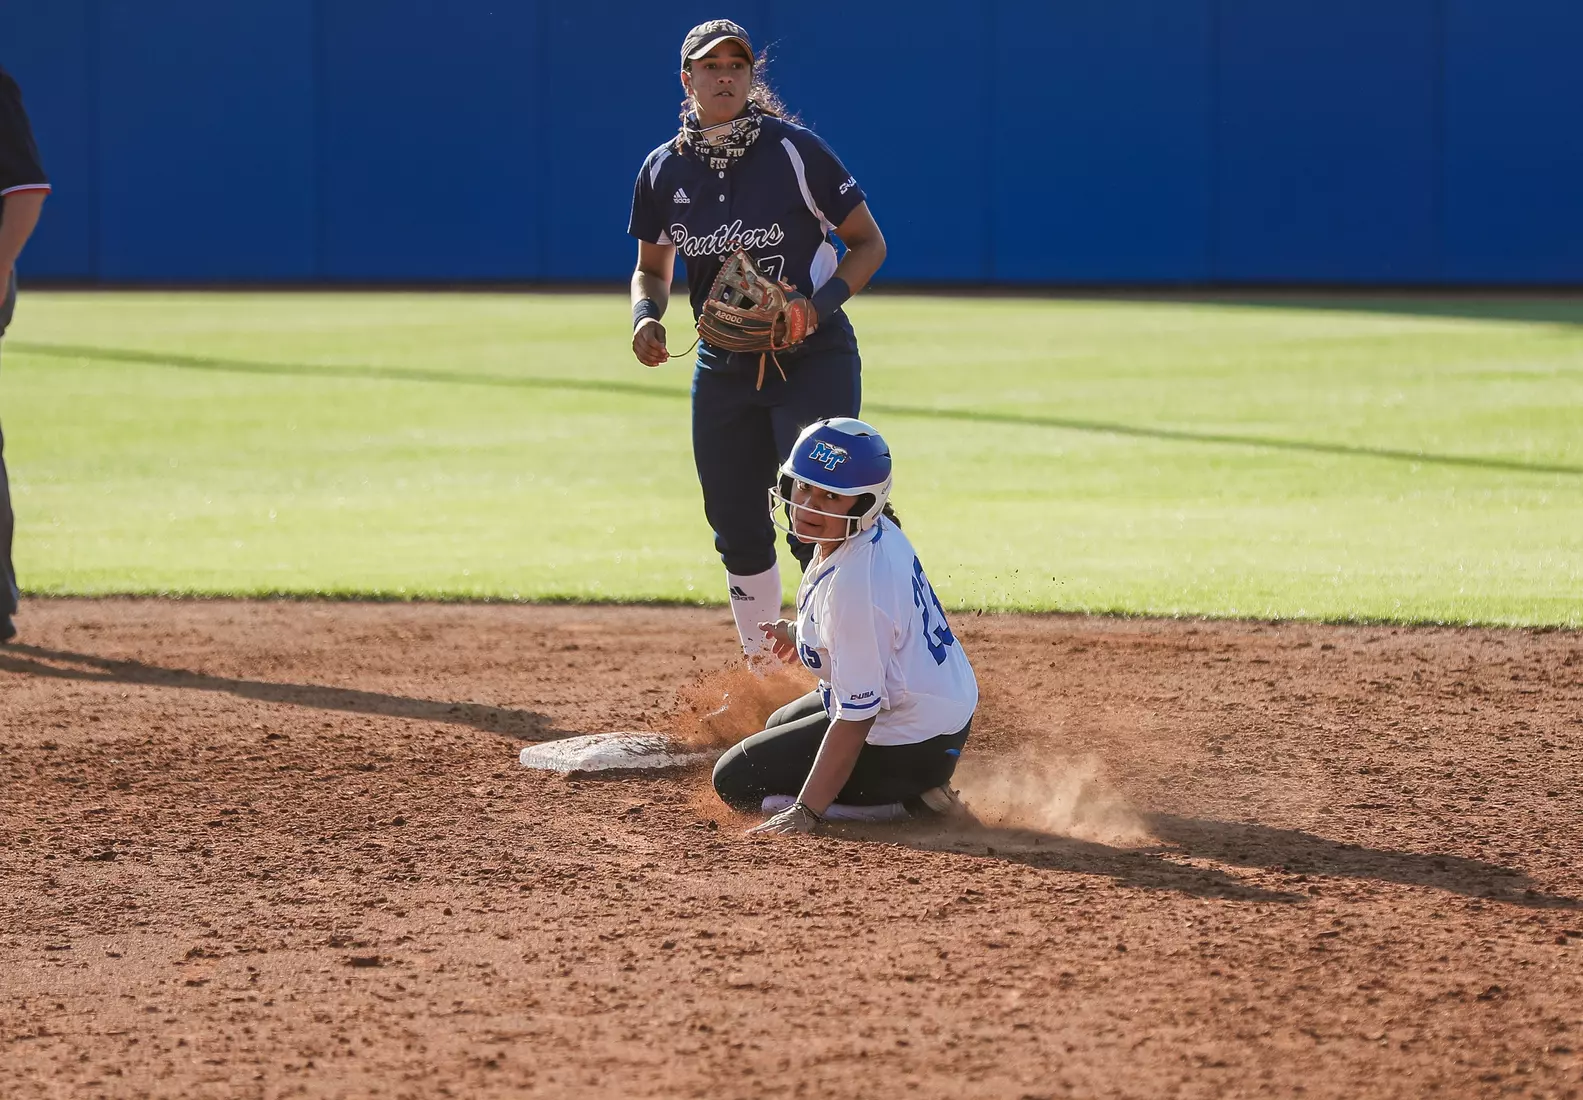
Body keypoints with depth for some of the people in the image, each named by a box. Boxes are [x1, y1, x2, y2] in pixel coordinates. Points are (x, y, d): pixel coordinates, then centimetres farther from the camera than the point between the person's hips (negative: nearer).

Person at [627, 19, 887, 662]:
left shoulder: (793, 151, -13)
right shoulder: (665, 170, -1)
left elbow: (868, 244, -6)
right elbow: (652, 267, 14)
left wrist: (819, 306, -22)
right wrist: (646, 315, -8)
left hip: (814, 358, -5)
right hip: (723, 367, 5)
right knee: (737, 531, 9)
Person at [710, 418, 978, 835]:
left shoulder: (855, 581, -33)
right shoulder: (879, 533, -5)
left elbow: (855, 716, -30)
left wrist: (805, 813, -29)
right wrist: (804, 635, 13)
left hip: (909, 744, -11)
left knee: (736, 779, 0)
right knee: (782, 724, 35)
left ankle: (907, 803, -6)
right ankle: (913, 786, 18)